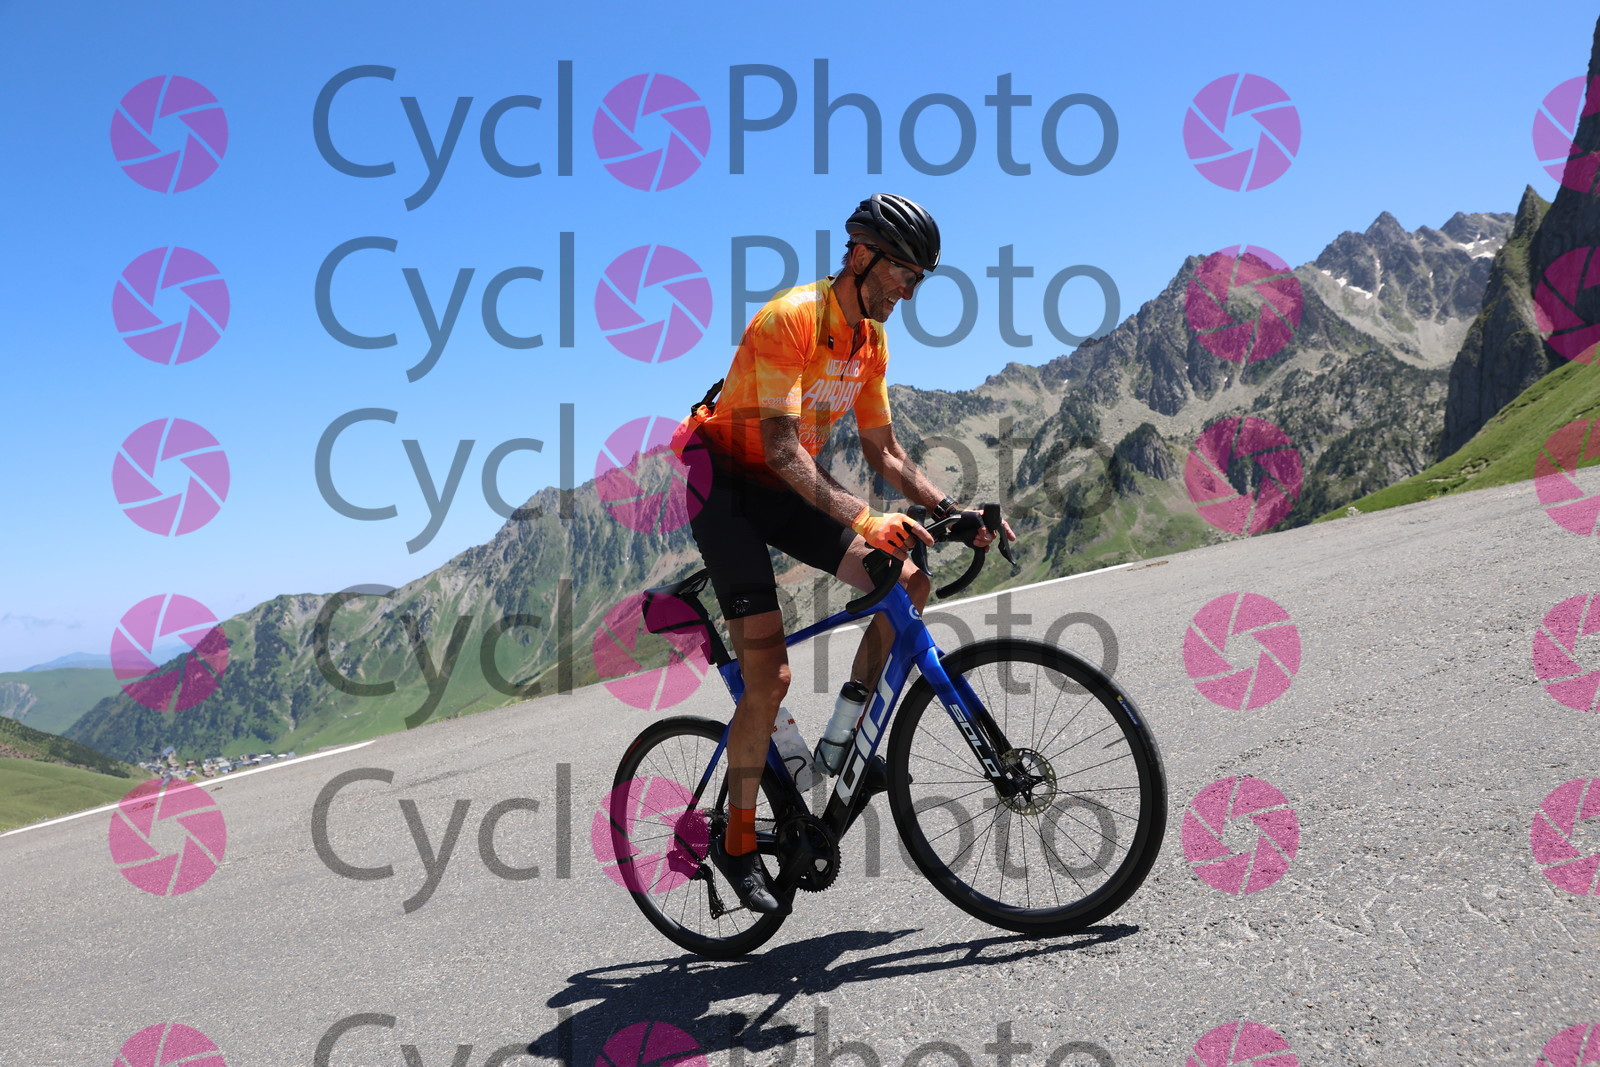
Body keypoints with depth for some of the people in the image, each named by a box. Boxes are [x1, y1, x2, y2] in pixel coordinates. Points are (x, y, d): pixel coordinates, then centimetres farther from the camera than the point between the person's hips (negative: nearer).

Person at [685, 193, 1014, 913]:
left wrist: (952, 512, -5)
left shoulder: (872, 341, 3)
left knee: (908, 585, -8)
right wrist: (863, 519, -43)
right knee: (770, 676, -16)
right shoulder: (788, 319, -23)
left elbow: (884, 453, 8)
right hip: (725, 484, -7)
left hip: (788, 492, 8)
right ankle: (737, 843, 1)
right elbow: (780, 448, -32)